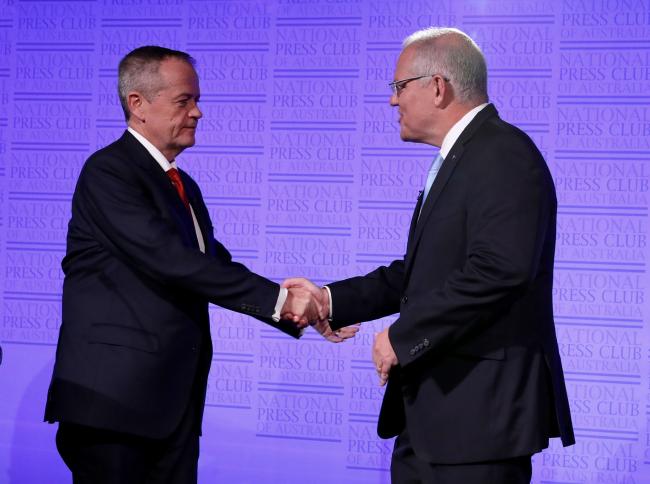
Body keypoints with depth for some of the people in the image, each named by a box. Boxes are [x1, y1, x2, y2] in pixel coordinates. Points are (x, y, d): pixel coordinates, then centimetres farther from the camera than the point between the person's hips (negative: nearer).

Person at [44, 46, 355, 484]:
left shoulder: (183, 187, 19)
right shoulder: (108, 172, -10)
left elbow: (218, 269, 15)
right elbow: (171, 261, -20)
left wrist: (302, 308, 2)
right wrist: (279, 298, -18)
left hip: (174, 401, 8)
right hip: (113, 399, -8)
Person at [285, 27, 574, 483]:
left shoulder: (504, 154, -15)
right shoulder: (456, 158, 17)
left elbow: (499, 270, -26)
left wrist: (403, 336, -20)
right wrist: (331, 299, 11)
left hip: (481, 406, -10)